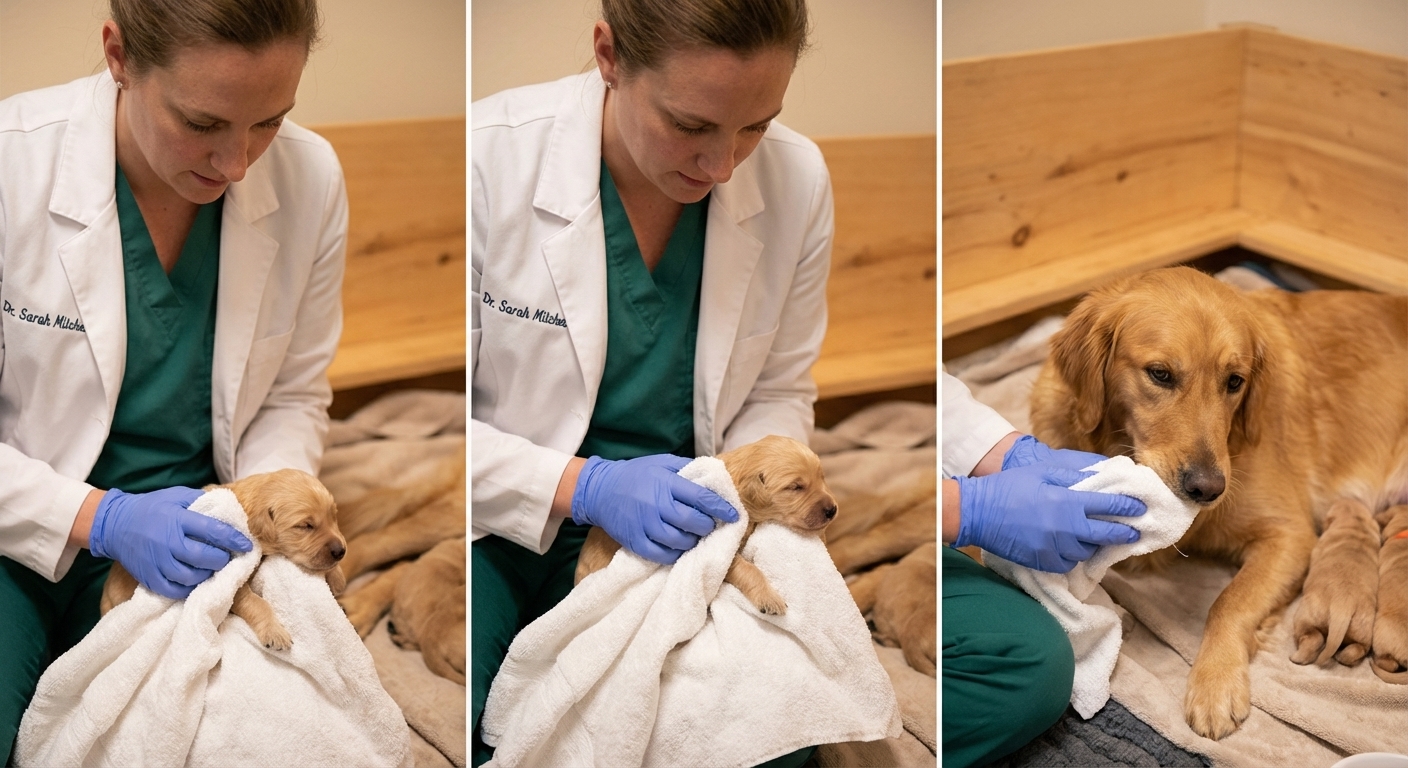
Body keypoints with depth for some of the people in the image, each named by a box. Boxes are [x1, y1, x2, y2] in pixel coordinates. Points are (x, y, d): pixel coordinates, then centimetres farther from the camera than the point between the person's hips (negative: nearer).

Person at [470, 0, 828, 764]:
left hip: (671, 527, 3)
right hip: (507, 525, -3)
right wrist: (586, 488, -26)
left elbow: (779, 392, 6)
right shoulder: (491, 155, -19)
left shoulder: (796, 179, -10)